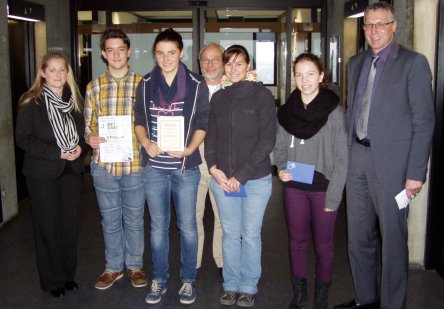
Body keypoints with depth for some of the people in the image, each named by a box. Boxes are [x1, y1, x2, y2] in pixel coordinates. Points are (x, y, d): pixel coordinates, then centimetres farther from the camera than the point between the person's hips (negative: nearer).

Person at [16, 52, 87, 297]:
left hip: (72, 170, 4)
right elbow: (23, 138, -11)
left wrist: (81, 148, -7)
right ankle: (52, 280, 21)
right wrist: (57, 153, -19)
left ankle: (68, 274, 27)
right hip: (42, 173, -4)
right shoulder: (31, 102, -9)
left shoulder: (75, 99, 6)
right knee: (48, 226, 5)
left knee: (69, 224, 10)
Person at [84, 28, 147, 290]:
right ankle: (113, 267, 30)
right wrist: (90, 138, -12)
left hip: (135, 164, -2)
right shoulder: (94, 87, 5)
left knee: (134, 219, 11)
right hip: (104, 165, 2)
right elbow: (88, 124, 10)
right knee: (110, 220, 14)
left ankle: (135, 265, 29)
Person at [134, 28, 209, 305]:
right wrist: (145, 142, -10)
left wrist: (189, 149, -17)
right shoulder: (146, 84, 4)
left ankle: (188, 279, 24)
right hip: (154, 167, 2)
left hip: (185, 167, -2)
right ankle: (159, 279, 26)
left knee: (187, 226, 8)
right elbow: (139, 121, 10)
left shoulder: (197, 85, -3)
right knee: (158, 226, 12)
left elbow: (202, 124, 0)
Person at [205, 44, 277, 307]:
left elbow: (267, 140, -9)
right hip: (223, 179, 3)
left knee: (251, 235, 7)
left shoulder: (262, 95, -4)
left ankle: (249, 287, 23)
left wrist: (241, 175, -12)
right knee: (230, 234, 10)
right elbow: (210, 136, 12)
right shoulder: (218, 98, 8)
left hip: (255, 179, -3)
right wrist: (214, 168, -5)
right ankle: (231, 285, 25)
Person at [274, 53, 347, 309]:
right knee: (297, 242, 14)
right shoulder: (286, 110, 3)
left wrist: (333, 196, -11)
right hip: (294, 188, 3)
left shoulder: (334, 111, -9)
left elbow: (341, 157, -8)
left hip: (323, 189, -3)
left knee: (323, 245, 9)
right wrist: (281, 168, -8)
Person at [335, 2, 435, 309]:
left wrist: (416, 172, -14)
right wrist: (347, 154, 10)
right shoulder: (356, 63, 13)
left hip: (391, 162, -6)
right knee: (358, 237, 14)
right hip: (358, 159, 6)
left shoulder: (413, 63, -5)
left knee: (393, 239, 4)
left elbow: (424, 121, -9)